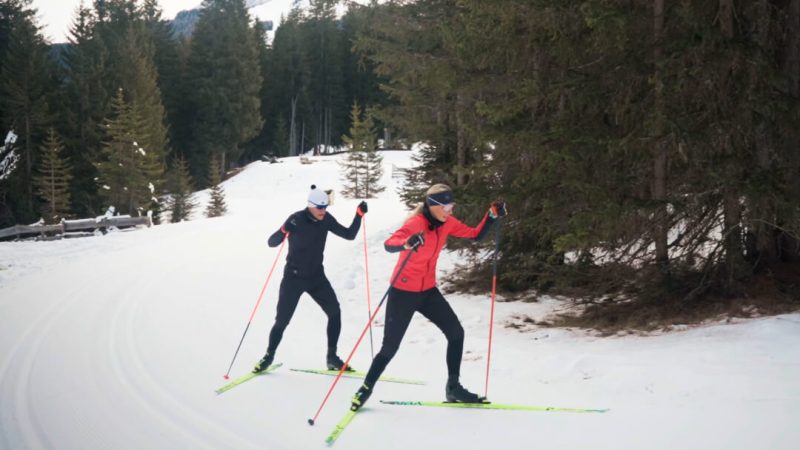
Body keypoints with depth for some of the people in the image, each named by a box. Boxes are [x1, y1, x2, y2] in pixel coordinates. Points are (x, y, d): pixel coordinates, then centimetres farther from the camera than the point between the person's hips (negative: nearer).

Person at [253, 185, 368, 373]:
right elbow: (271, 243, -21)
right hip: (294, 277, -4)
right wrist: (283, 232, -42)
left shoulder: (326, 219, -5)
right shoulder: (296, 220, -19)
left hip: (317, 276, 4)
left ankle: (332, 357, -3)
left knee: (334, 312, -12)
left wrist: (359, 215, -12)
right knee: (282, 320, -3)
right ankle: (269, 356, 19)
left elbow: (349, 235, 3)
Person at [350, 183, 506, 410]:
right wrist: (407, 243, -61)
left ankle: (453, 387, 13)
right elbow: (389, 244, -39)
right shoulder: (416, 223, -24)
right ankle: (366, 388, 17)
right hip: (403, 292, -7)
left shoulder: (446, 223, -2)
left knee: (456, 333, 1)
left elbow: (476, 235, 7)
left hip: (428, 291, 7)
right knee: (390, 346, -3)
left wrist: (492, 215, -9)